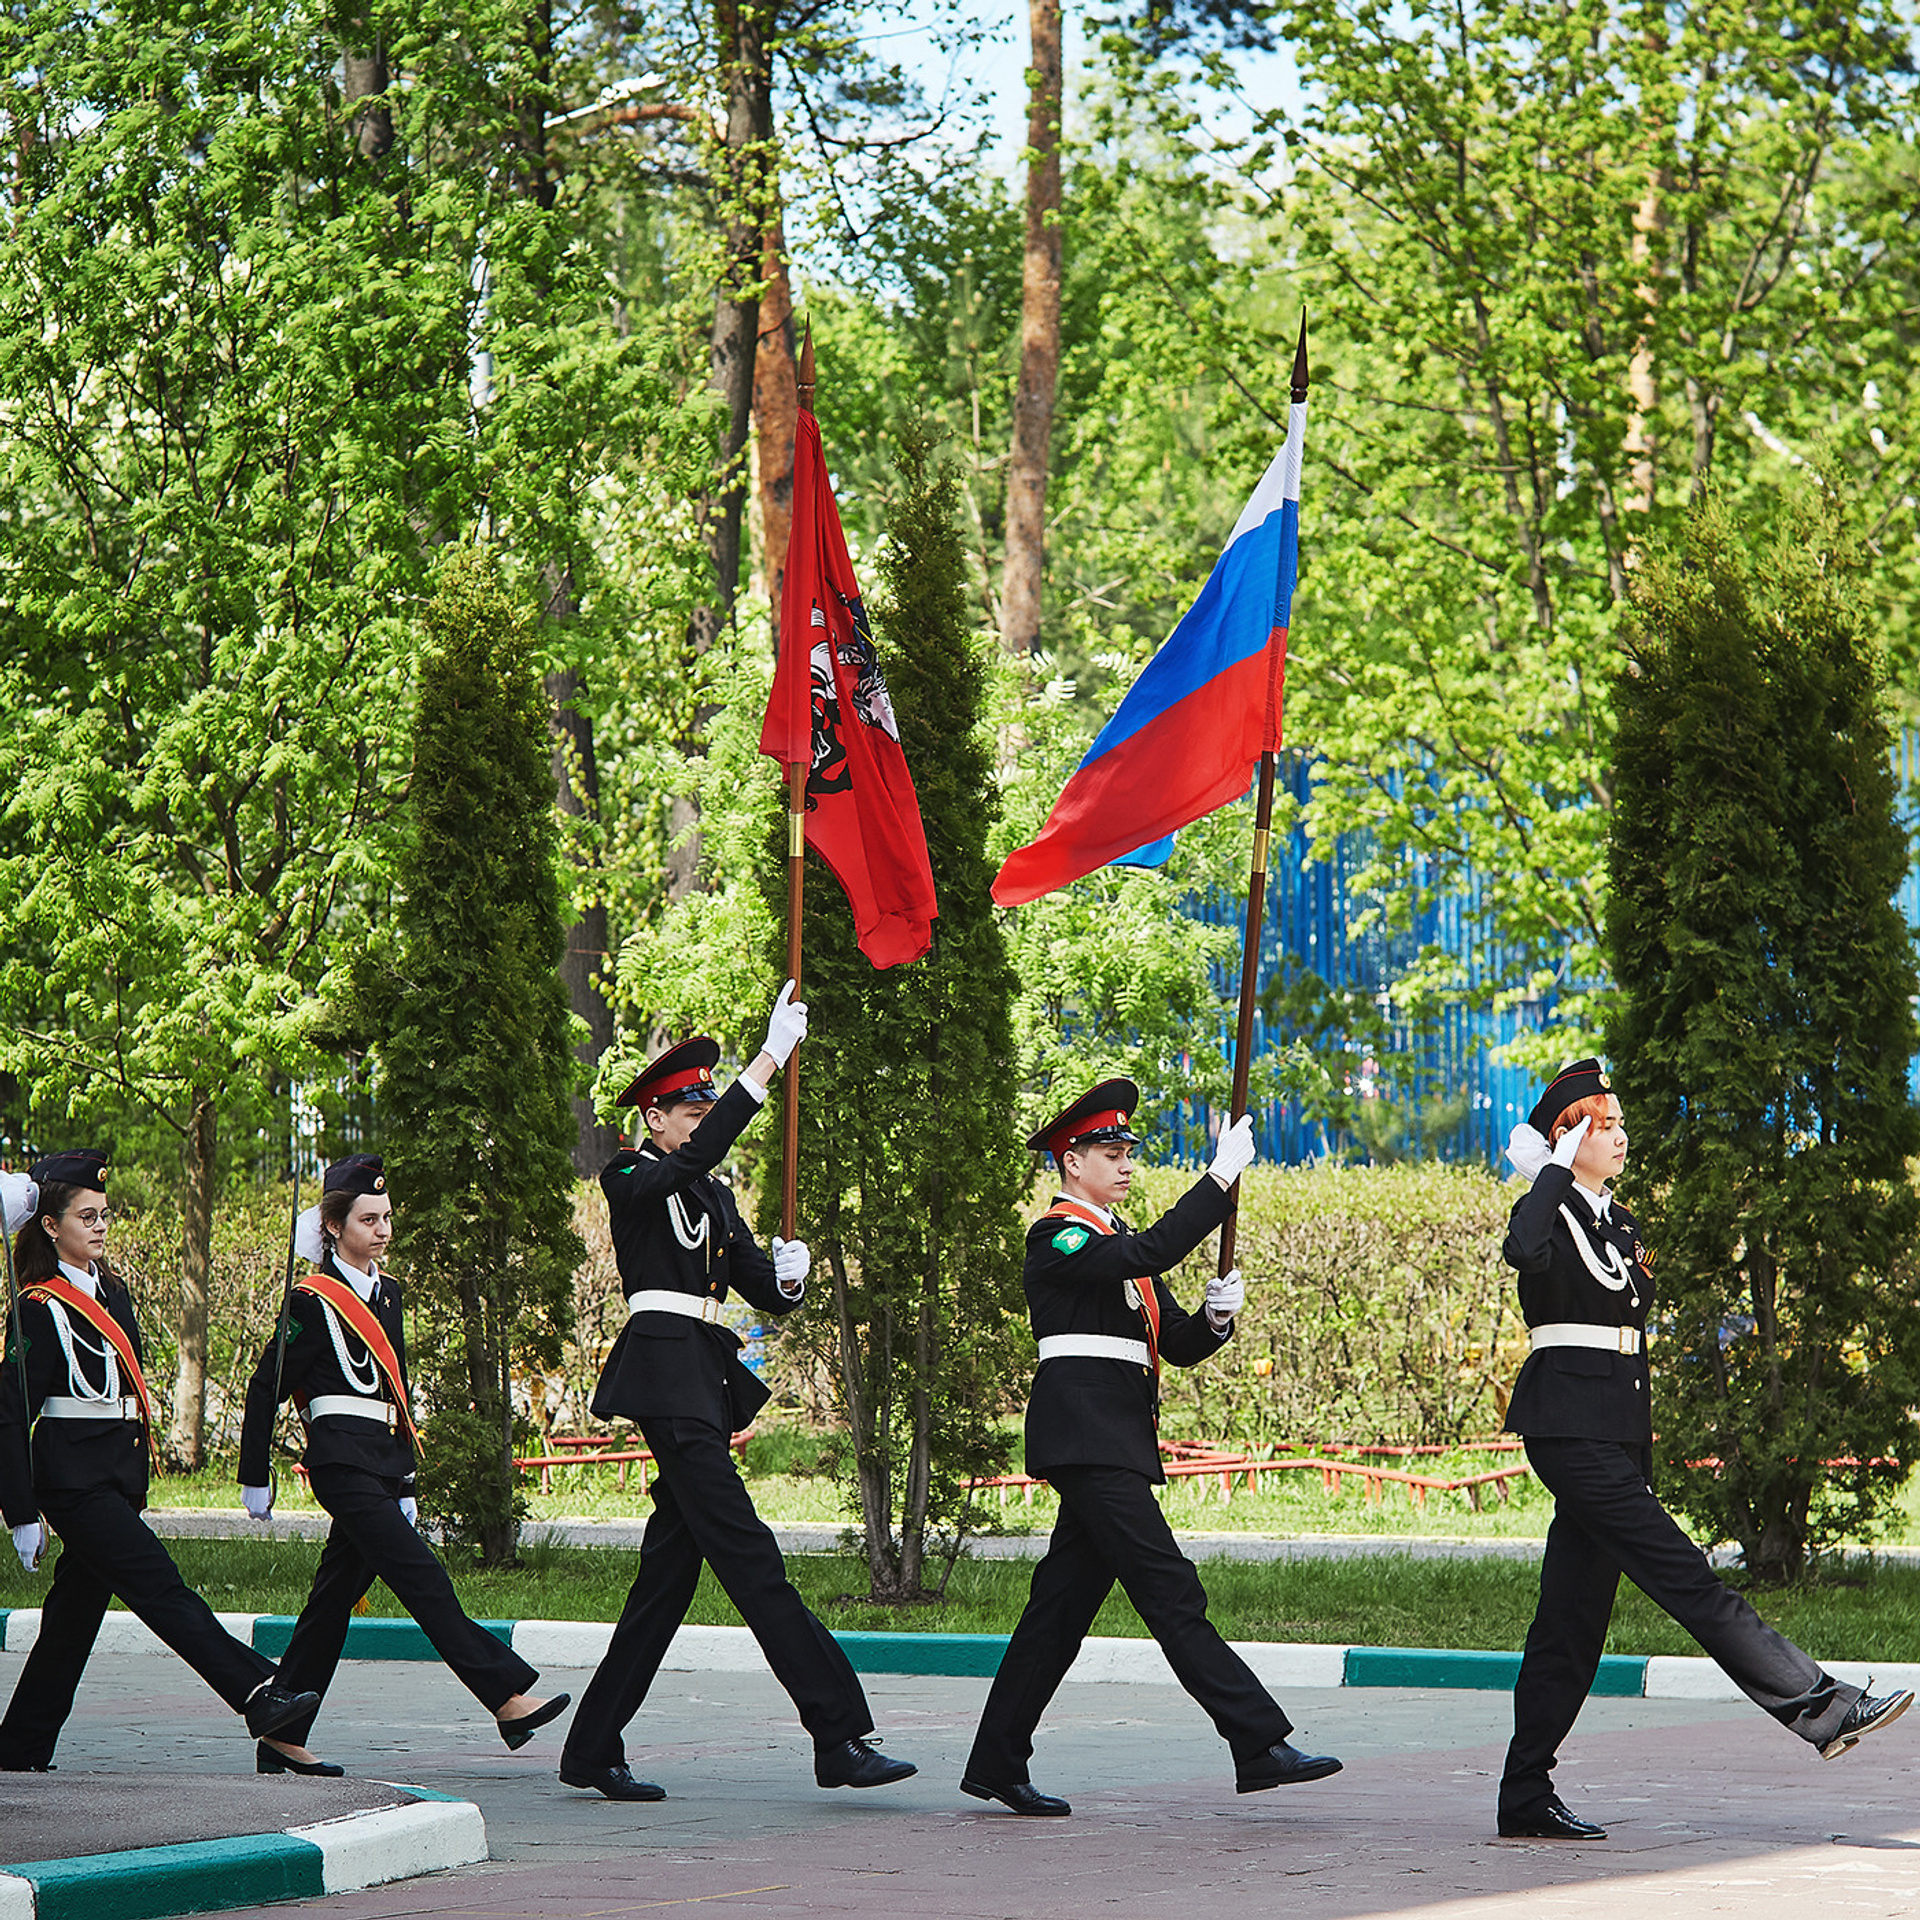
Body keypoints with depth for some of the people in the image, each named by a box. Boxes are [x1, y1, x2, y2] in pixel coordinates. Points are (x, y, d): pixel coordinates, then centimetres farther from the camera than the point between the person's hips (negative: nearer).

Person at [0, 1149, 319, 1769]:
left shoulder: (111, 1291, 15)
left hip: (120, 1472, 8)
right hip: (74, 1478, -8)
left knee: (79, 1606, 8)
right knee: (159, 1585, -15)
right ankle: (258, 1695, -25)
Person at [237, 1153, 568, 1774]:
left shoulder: (385, 1292, 17)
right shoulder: (313, 1302, -7)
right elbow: (265, 1389, -4)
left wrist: (405, 1485, 22)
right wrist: (255, 1478, -3)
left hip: (381, 1465, 8)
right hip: (342, 1460, -8)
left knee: (336, 1597, 7)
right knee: (423, 1578, -14)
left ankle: (282, 1739, 10)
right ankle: (508, 1698, -20)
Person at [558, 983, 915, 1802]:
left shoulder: (712, 1197, 21)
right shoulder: (633, 1180, -3)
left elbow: (764, 1293, 18)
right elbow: (701, 1152, -24)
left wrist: (788, 1276, -6)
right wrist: (769, 1061, -28)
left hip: (706, 1382, 9)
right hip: (666, 1374, -9)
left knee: (670, 1568, 8)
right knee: (749, 1556, -14)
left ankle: (594, 1750, 13)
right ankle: (839, 1735, -20)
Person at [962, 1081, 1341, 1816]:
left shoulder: (1113, 1241, 23)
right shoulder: (1058, 1236, -6)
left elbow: (1178, 1344, 19)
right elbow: (1150, 1253, -24)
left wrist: (1217, 1315, -3)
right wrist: (1221, 1176, -23)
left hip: (1118, 1439, 10)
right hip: (1085, 1430, -10)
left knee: (1064, 1599, 9)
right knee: (1169, 1588, -13)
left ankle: (997, 1766, 12)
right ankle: (1259, 1744, -19)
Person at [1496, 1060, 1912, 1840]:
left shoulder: (1618, 1220, 21)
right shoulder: (1549, 1210, -7)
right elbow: (1527, 1252, -33)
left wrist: (1641, 1467, 23)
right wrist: (1555, 1168, -19)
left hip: (1616, 1427, 9)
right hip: (1568, 1422, -9)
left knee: (1574, 1615, 6)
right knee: (1684, 1575, -11)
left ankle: (1526, 1797, 7)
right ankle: (1818, 1708, -16)